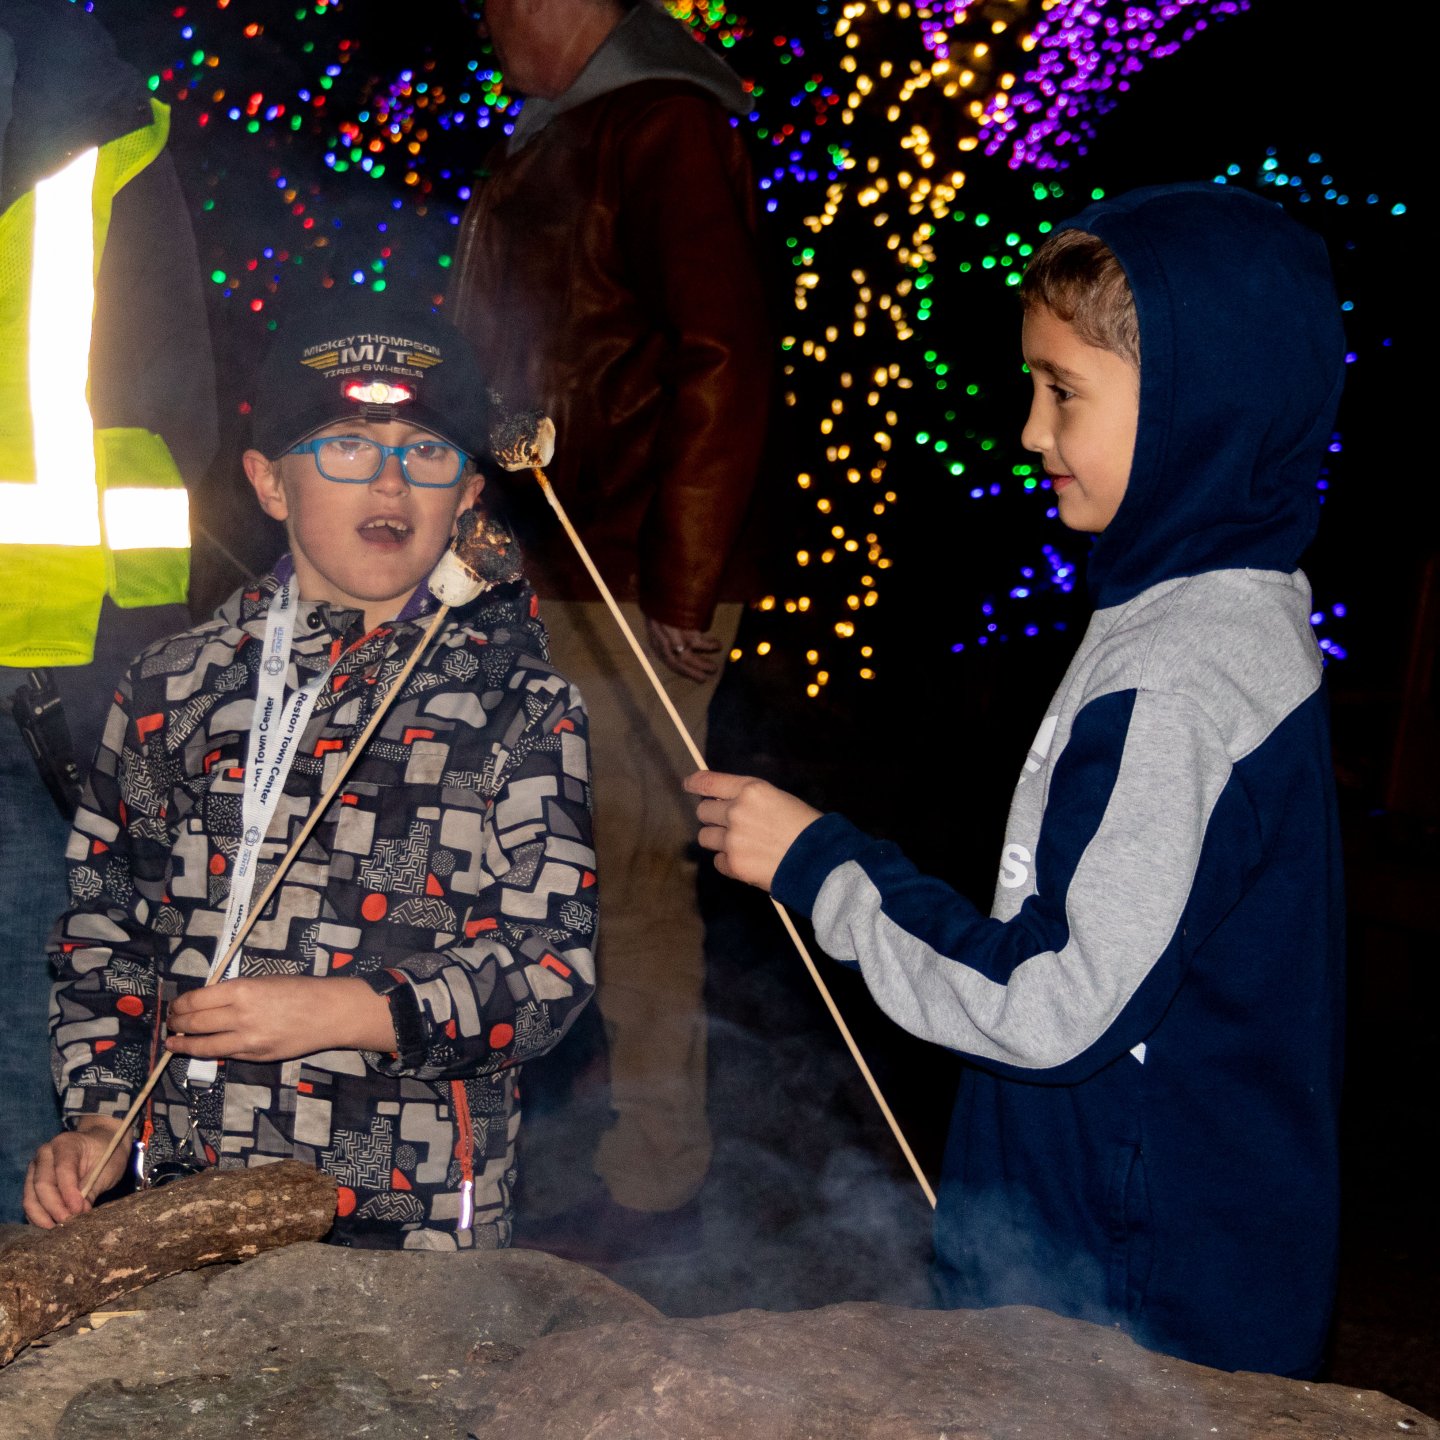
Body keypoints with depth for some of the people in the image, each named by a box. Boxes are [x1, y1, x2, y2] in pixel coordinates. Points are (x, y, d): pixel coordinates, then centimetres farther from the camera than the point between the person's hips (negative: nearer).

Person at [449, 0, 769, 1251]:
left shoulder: (662, 127, -11)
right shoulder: (552, 140, 18)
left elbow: (724, 370, -18)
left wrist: (682, 593, -19)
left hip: (631, 592, -9)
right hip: (553, 582, 10)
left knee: (633, 881, -1)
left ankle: (652, 1184, 14)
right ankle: (578, 1140, 34)